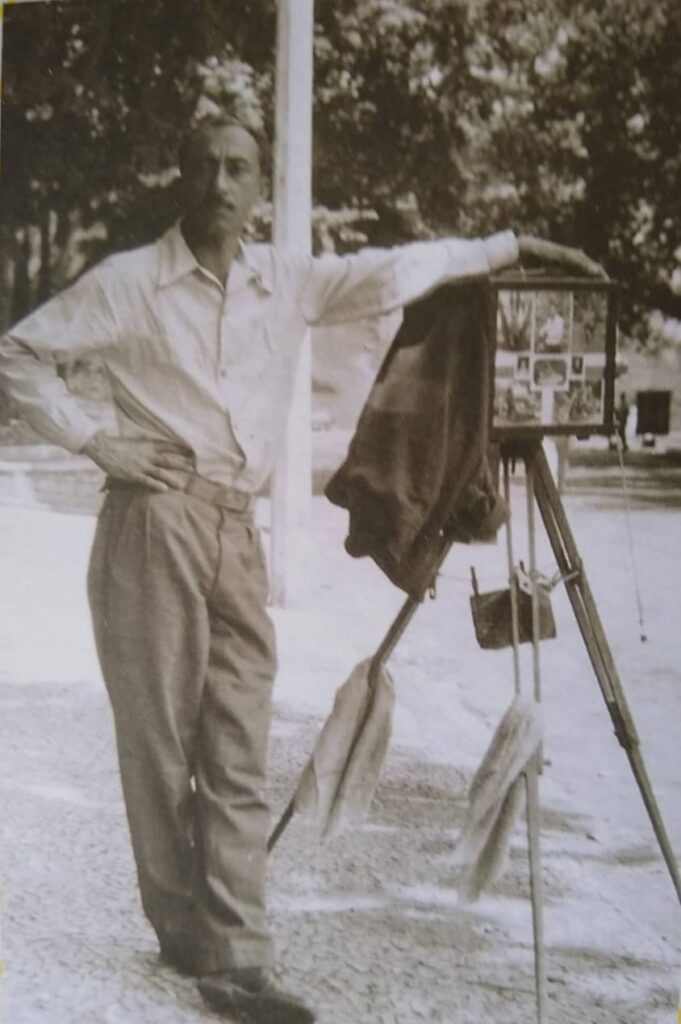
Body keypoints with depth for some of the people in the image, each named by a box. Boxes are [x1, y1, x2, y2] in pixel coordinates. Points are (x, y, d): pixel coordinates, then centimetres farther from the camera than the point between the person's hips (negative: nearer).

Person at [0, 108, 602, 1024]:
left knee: (238, 756, 0)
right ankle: (184, 937, 13)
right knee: (159, 743, 0)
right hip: (154, 524, -3)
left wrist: (506, 247, 11)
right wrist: (92, 440, -4)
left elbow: (392, 270, 13)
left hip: (238, 533, 4)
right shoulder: (130, 281, 1)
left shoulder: (289, 283, 12)